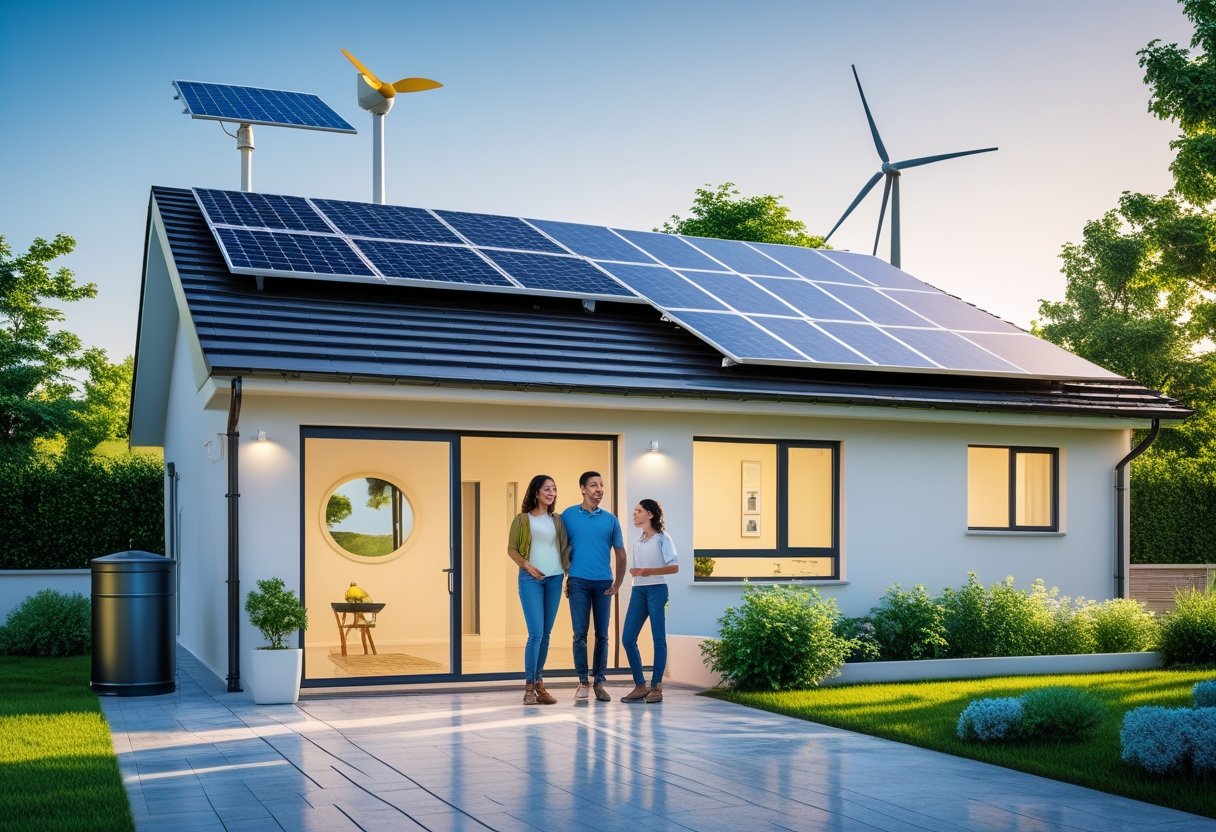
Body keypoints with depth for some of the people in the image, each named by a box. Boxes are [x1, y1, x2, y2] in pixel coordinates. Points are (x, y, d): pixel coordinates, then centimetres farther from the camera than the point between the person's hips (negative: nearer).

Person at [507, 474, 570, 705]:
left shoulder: (557, 520, 13)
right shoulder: (522, 519, 3)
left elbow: (565, 547, 15)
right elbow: (511, 549, 2)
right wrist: (527, 565, -12)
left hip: (555, 578, 4)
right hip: (531, 579, -4)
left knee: (546, 634, 6)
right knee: (536, 633, -12)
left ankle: (539, 683, 14)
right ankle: (529, 686, -5)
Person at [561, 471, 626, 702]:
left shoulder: (610, 519, 9)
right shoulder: (568, 515, 3)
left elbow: (620, 554, 13)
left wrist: (617, 583, 7)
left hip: (603, 583, 2)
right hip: (579, 582, -2)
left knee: (602, 635, 4)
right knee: (580, 634, -3)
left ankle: (599, 682, 13)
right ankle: (583, 682, 5)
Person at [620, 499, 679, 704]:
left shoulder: (662, 538, -1)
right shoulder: (637, 543, 18)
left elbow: (674, 567, -8)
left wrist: (651, 571, -20)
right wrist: (635, 572, -2)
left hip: (656, 589, -6)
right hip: (638, 590, 6)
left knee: (658, 638, -4)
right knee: (627, 638, -2)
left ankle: (656, 687, 2)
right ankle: (640, 686, 6)